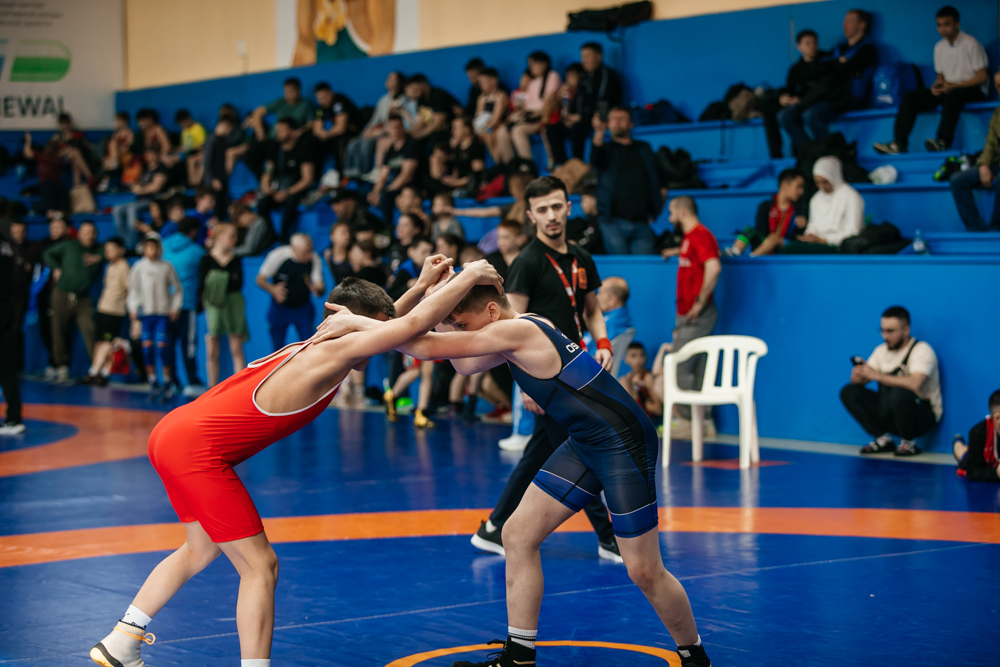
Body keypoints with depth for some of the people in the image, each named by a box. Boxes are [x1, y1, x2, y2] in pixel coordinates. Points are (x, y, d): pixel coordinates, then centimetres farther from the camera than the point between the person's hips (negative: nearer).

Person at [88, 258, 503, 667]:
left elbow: (387, 324, 31)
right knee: (259, 566, -4)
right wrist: (468, 277, -8)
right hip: (197, 451, -11)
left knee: (203, 549, 28)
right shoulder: (332, 354, -15)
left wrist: (422, 286, 23)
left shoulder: (311, 348, 13)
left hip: (173, 433, 11)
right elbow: (413, 325, -19)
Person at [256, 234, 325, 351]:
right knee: (278, 347, 4)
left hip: (303, 307, 1)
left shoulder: (314, 259, -17)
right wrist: (272, 289, -32)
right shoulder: (277, 256, -20)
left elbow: (320, 287, -12)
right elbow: (260, 280, -10)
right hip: (279, 308, -1)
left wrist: (317, 289, -39)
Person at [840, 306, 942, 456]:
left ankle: (909, 443, -13)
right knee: (848, 392, -5)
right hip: (890, 415, 7)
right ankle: (883, 439, -2)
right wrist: (858, 375, -23)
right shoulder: (882, 350, 7)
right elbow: (858, 380, 3)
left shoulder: (922, 350, -15)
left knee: (899, 394, -38)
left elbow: (915, 384, -34)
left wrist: (877, 376, -33)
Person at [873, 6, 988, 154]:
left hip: (972, 90, -7)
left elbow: (982, 78, -10)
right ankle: (899, 143, -24)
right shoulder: (940, 47, 12)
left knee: (952, 95, -42)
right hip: (948, 90, 7)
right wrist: (936, 86, -6)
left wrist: (954, 86, -20)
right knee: (910, 97, -12)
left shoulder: (971, 44, -7)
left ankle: (943, 141, -52)